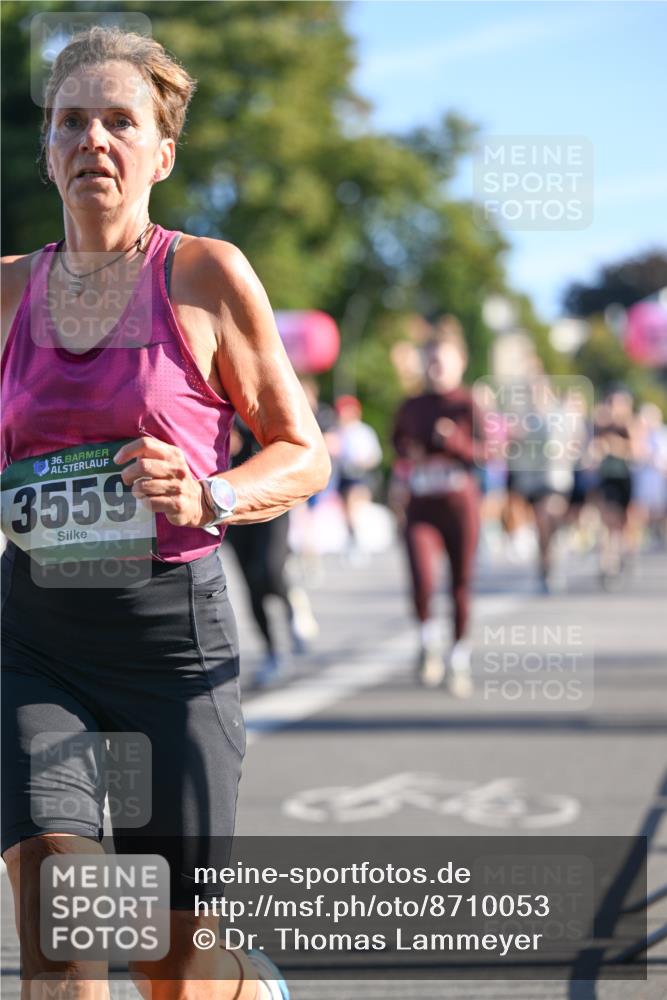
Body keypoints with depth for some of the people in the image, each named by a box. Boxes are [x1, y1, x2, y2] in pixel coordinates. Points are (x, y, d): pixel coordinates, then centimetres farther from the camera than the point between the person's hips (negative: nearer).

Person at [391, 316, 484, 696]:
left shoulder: (468, 403, -2)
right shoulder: (411, 407, 10)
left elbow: (485, 451, -8)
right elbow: (399, 441, 28)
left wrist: (454, 442, -23)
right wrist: (402, 478, 11)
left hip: (460, 501, -2)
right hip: (420, 505, 2)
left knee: (461, 583, 7)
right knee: (423, 582, -19)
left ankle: (460, 657, 25)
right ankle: (430, 642, 5)